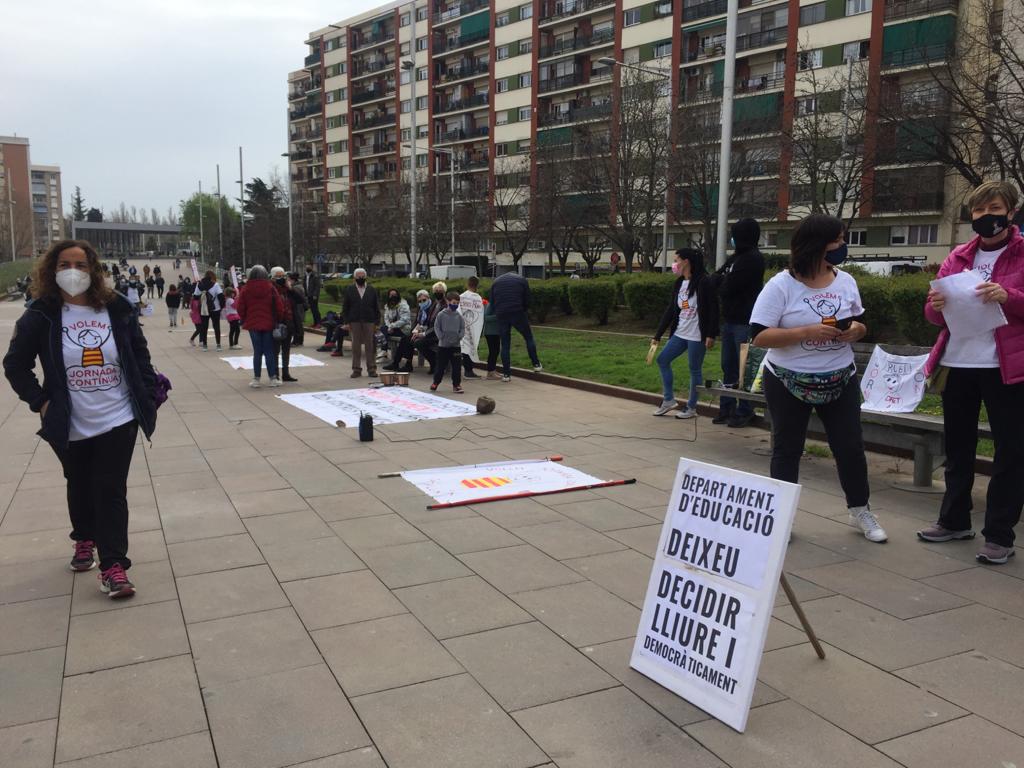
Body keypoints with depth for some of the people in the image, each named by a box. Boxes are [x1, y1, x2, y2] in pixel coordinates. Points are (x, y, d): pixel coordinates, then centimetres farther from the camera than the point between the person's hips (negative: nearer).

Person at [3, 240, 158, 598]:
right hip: (71, 426, 1)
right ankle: (84, 540, 45)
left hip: (118, 420, -1)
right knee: (80, 488, 20)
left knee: (111, 491, -2)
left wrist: (149, 397, -3)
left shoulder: (117, 310, -2)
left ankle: (113, 566, 0)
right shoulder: (41, 315, -6)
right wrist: (40, 401, -8)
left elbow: (140, 356, 4)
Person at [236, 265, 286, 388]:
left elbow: (240, 308, -1)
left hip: (252, 324, 0)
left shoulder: (246, 290, -4)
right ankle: (273, 378, 6)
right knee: (269, 351, 6)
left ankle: (256, 379, 5)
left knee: (257, 352, 6)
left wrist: (244, 320, 14)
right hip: (268, 324, 0)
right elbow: (279, 307, -5)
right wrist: (278, 320, 10)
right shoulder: (271, 288, -5)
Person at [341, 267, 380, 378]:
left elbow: (376, 308, 7)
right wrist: (347, 322, -3)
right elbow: (345, 307, 5)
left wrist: (377, 322, 0)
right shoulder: (349, 290, 6)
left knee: (370, 346, 1)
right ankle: (356, 369, 8)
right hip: (355, 322, 0)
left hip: (369, 322, 0)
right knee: (356, 346, 3)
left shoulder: (372, 290, 7)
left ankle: (372, 368, 6)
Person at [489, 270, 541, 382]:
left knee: (505, 345, 5)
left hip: (501, 315, 2)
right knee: (529, 338, 15)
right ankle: (536, 364, 14)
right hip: (518, 314, -2)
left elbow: (492, 302, 15)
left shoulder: (495, 282, 19)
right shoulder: (522, 280, 12)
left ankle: (506, 374, 4)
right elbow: (527, 300, 8)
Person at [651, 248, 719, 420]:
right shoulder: (679, 283, 10)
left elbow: (713, 309, -14)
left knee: (695, 370, 2)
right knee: (663, 360, 7)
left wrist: (711, 335, -19)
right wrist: (658, 335, 12)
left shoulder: (704, 282, -12)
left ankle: (691, 408, 13)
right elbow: (671, 309, 13)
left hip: (697, 335, -8)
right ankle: (668, 400, 17)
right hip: (680, 333, 8)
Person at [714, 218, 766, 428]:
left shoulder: (753, 260, -12)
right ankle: (726, 408, 17)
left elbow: (727, 288, -16)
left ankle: (744, 411, 4)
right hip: (730, 319, 9)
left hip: (744, 322, -9)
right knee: (728, 365, 11)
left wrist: (723, 281, 3)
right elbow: (717, 278, 12)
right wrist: (725, 280, -7)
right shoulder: (736, 257, 16)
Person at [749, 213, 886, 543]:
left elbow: (860, 326, 13)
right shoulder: (780, 285, -14)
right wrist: (808, 333, -27)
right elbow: (760, 336, -18)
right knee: (786, 450, 7)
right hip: (788, 383, -4)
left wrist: (854, 330, -12)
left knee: (850, 447, 8)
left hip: (840, 381, 4)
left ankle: (860, 510, 28)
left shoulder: (846, 281, 2)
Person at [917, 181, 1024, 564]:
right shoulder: (958, 257, 12)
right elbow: (937, 316, 13)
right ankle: (955, 519, 26)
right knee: (957, 446, 13)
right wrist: (936, 306, -8)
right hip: (957, 364, 5)